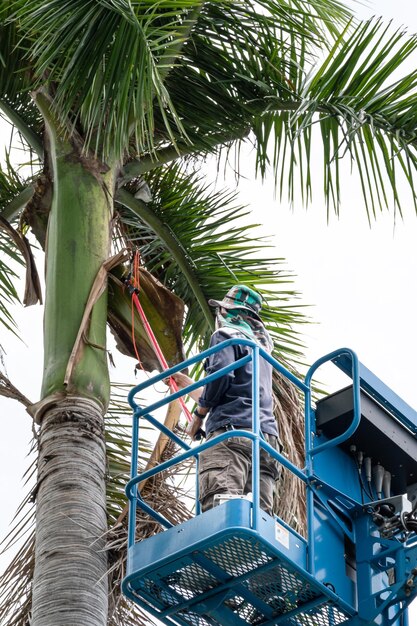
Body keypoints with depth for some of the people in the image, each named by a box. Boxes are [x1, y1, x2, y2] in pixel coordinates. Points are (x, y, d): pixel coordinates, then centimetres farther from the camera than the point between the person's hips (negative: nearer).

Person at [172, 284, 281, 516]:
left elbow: (221, 375, -9)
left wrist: (198, 415, 3)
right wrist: (185, 382, 57)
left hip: (232, 430, -8)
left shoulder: (226, 334, 11)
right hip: (267, 437, 8)